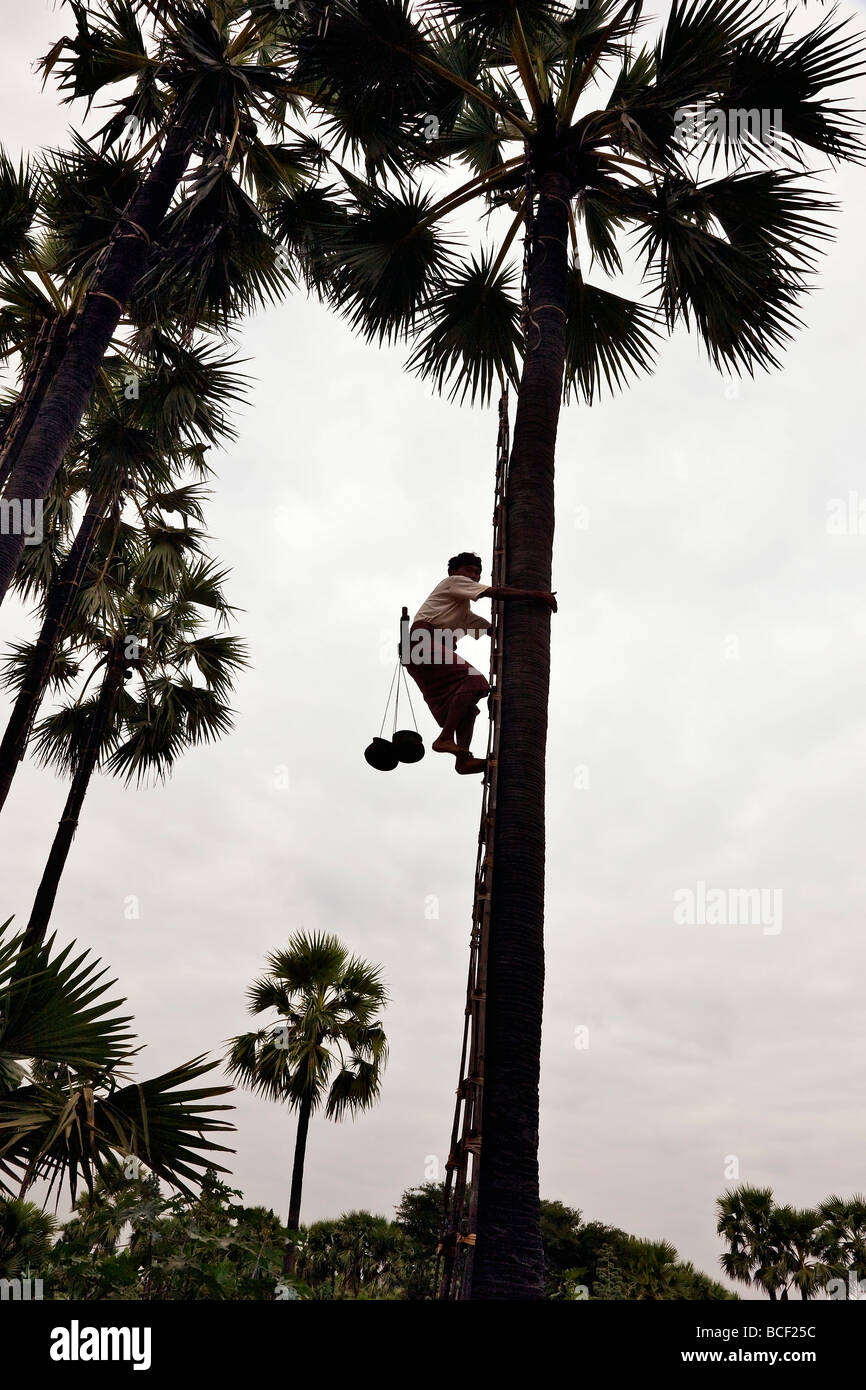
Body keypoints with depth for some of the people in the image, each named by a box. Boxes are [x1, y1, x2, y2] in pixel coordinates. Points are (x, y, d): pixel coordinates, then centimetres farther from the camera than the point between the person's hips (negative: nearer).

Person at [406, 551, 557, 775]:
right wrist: (537, 594, -5)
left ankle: (463, 760, -13)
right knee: (473, 680, -23)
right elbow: (496, 592, -4)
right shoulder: (453, 581, 8)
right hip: (423, 643, -9)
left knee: (466, 706, 0)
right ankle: (445, 738, -31)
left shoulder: (465, 614, 36)